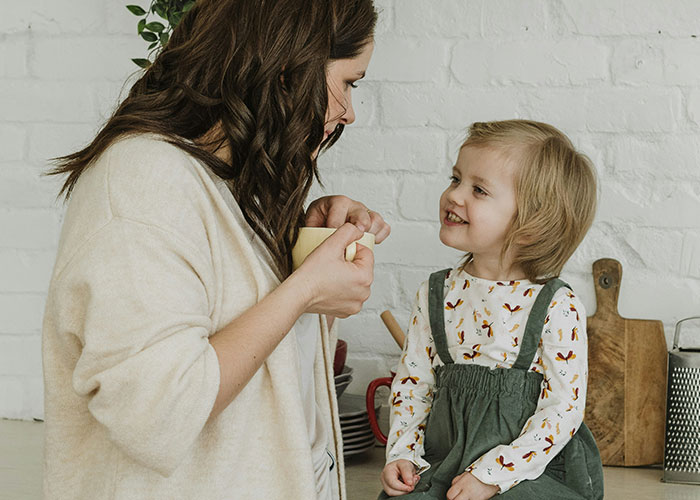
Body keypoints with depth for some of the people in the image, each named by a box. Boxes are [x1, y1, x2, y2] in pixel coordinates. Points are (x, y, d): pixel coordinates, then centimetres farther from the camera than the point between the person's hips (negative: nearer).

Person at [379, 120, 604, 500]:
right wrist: (403, 453, -2)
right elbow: (412, 382, 11)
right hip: (444, 466, 4)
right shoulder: (436, 295, 4)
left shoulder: (558, 309, -11)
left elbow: (562, 410, -12)